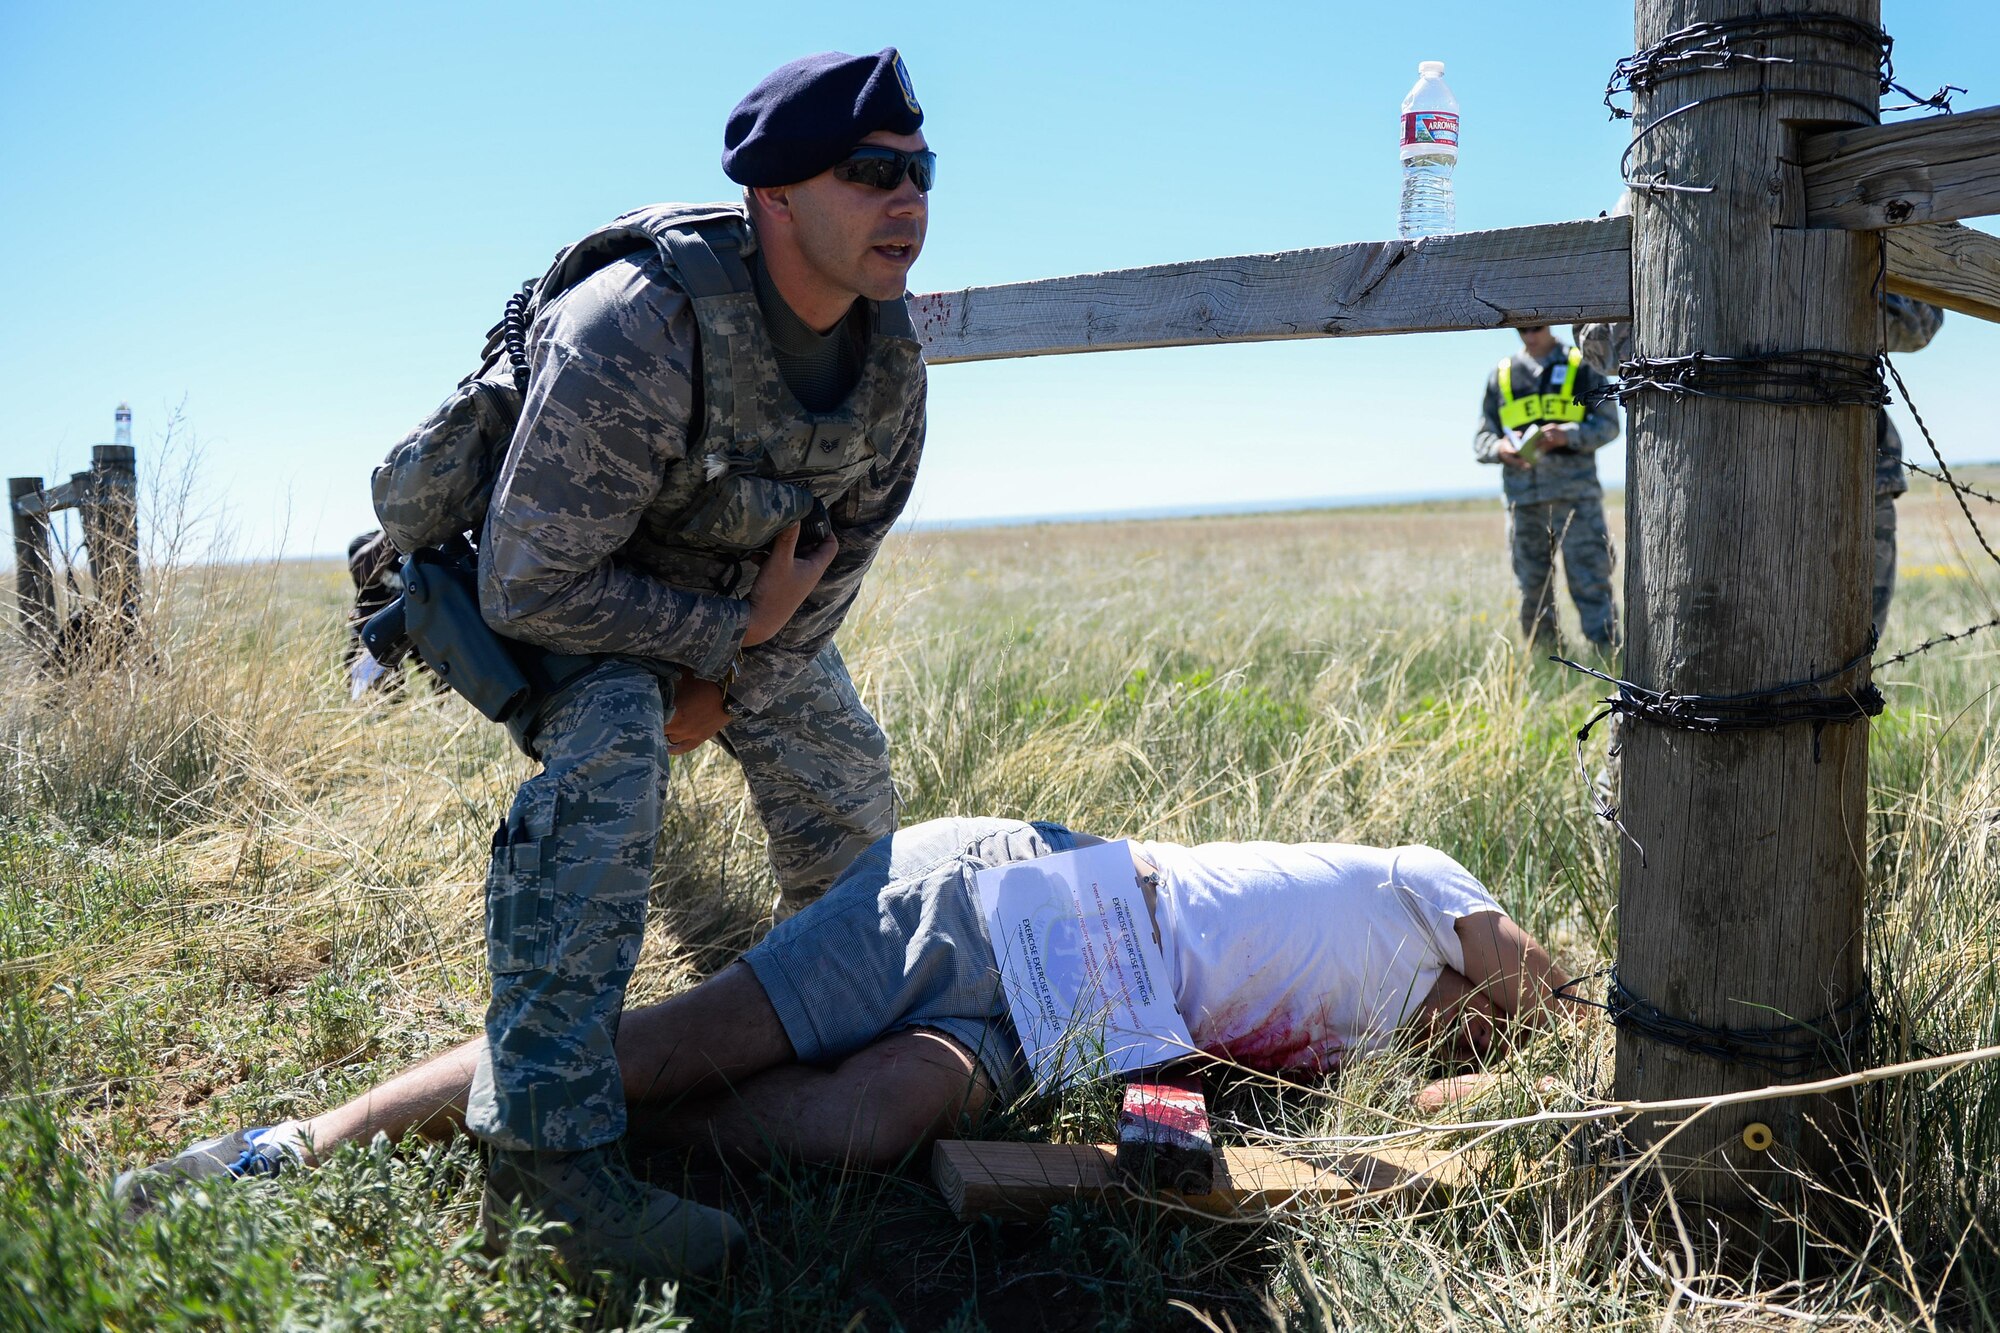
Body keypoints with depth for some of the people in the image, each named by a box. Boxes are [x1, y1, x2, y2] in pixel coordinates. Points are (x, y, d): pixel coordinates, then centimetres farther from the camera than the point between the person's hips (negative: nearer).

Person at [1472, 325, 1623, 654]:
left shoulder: (1582, 367, 8)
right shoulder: (1500, 376, 15)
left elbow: (1608, 423, 4)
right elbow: (1481, 438, 15)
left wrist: (1568, 435, -15)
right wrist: (1500, 448, -9)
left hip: (1575, 492, -3)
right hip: (1524, 499, 3)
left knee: (1590, 580, -10)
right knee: (1533, 588, 7)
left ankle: (1611, 658, -9)